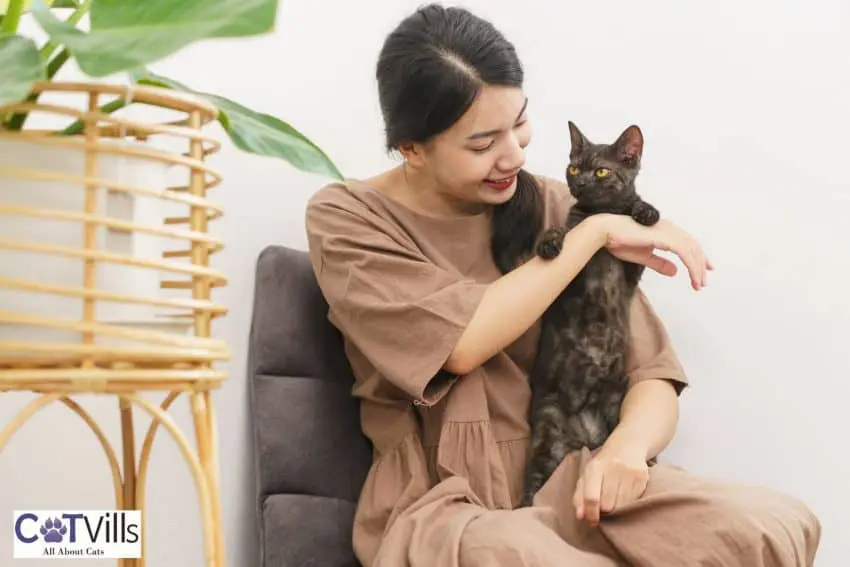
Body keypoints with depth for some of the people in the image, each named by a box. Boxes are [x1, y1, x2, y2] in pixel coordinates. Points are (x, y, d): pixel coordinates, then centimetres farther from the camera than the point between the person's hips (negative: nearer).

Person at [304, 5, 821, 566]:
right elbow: (460, 344, -16)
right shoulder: (345, 219, -2)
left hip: (570, 483, 4)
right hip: (447, 506, -3)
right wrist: (596, 231, -10)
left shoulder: (554, 207, 6)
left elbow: (652, 375, 2)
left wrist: (627, 448, -21)